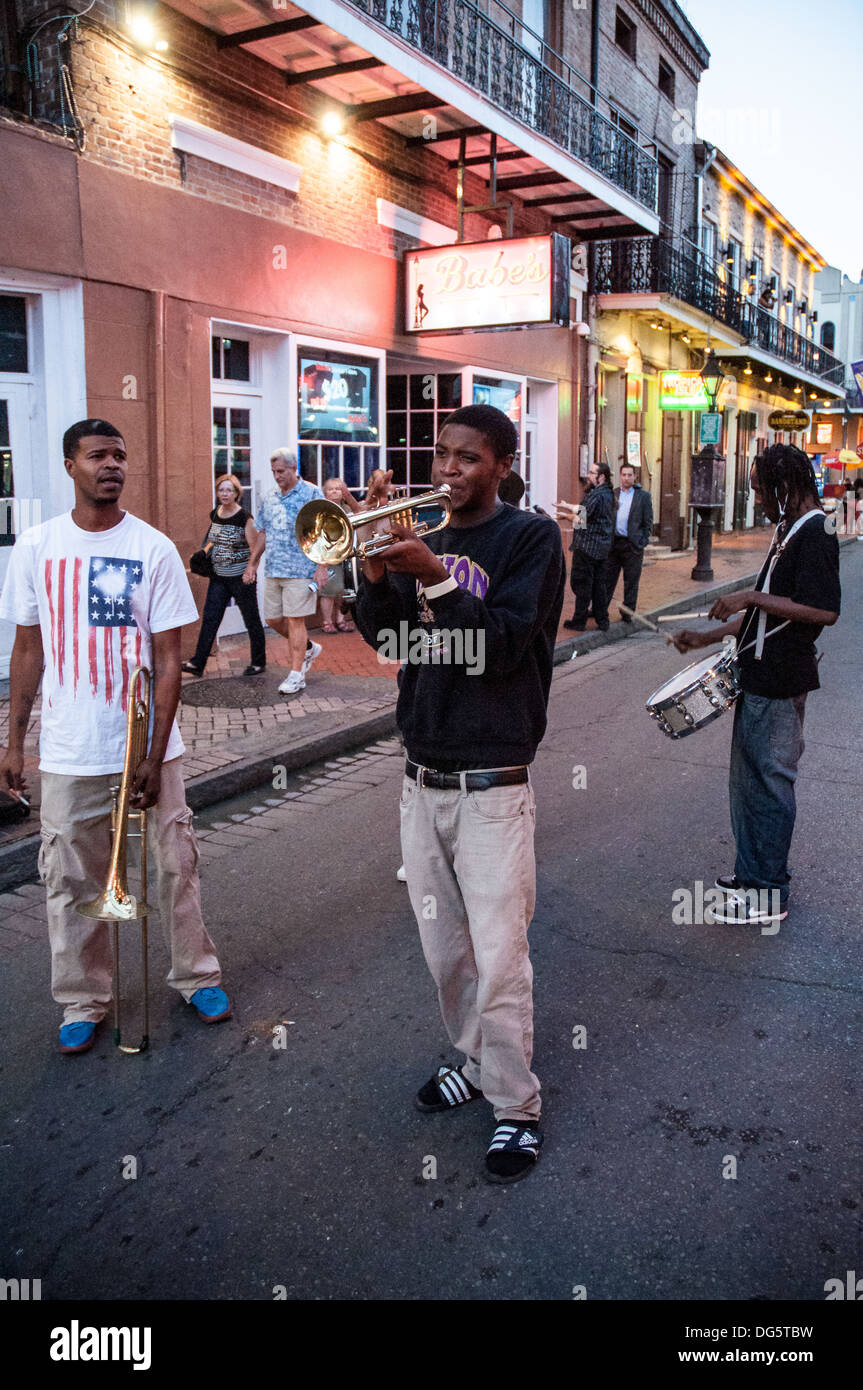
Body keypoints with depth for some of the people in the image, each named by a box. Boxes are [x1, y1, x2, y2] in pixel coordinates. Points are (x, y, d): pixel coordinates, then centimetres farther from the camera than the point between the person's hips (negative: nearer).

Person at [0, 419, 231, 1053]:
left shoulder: (154, 549, -5)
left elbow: (168, 659, -5)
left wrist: (155, 754, -11)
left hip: (148, 745, -1)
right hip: (69, 755, 1)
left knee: (176, 865, 8)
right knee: (72, 882, 10)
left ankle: (197, 976, 29)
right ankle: (84, 1001, 27)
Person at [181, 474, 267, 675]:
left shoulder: (244, 517, -12)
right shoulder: (214, 515, 6)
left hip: (241, 577, -6)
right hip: (219, 576, 6)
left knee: (251, 619, 5)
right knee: (209, 618, 3)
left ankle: (259, 662, 18)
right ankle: (198, 663, 6)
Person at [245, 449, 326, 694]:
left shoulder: (311, 493, -5)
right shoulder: (270, 498, 13)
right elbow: (262, 533, 20)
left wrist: (322, 566, -15)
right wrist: (252, 563, 15)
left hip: (301, 570, -7)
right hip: (273, 570, 7)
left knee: (295, 621, -5)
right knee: (273, 619, 11)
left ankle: (297, 674, 4)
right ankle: (308, 649, 33)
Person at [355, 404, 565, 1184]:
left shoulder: (531, 537, -5)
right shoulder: (427, 541, 12)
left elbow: (504, 644, -17)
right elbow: (381, 635, 4)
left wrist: (433, 577, -25)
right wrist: (377, 569, -13)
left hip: (491, 786, -6)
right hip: (422, 780, 6)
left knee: (499, 961, -2)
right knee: (444, 952, 16)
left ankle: (517, 1107, 15)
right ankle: (477, 1063, 36)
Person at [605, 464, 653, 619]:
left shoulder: (643, 496, 2)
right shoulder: (612, 494, 9)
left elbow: (648, 522, 2)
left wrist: (642, 542, -5)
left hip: (632, 545, -2)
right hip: (614, 543, 2)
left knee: (631, 582, 4)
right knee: (607, 579, 7)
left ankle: (627, 613, 12)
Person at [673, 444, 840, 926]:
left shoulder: (814, 533, -15)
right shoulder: (788, 531, 15)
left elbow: (824, 611, -25)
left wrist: (753, 597, -22)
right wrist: (708, 638, 18)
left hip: (779, 685, -10)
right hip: (760, 677, 10)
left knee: (770, 783, -1)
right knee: (747, 780, 17)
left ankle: (770, 895, 10)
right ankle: (753, 874, 29)